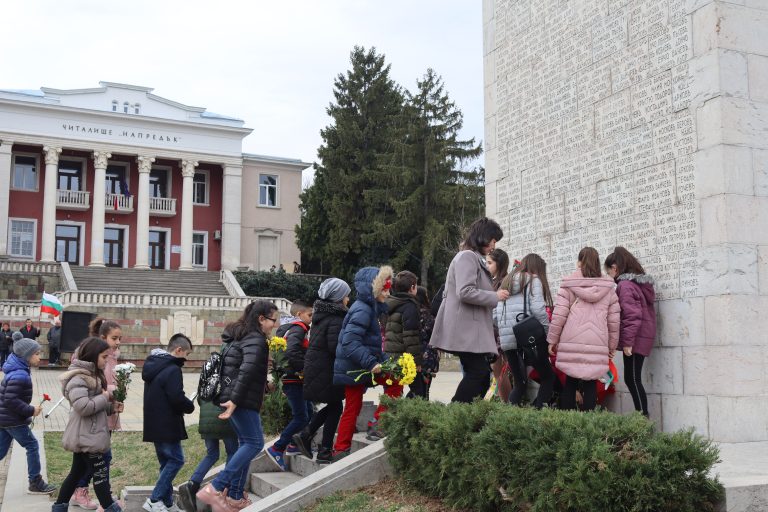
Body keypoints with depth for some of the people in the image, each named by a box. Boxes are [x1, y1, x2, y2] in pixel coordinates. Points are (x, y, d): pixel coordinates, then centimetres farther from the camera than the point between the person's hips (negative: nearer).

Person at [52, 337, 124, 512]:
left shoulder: (92, 375, 13)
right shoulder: (78, 378, -19)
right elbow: (83, 407, -30)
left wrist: (111, 407, 5)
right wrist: (105, 397, -17)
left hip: (86, 436, 10)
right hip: (86, 437, -10)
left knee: (77, 472, 17)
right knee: (100, 473, -2)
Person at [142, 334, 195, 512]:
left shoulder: (153, 367, 13)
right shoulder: (173, 370, -17)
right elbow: (177, 398, -23)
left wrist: (185, 405, 14)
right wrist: (190, 407, -3)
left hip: (155, 424, 9)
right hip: (167, 425, -9)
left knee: (166, 462, 14)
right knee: (176, 460, -2)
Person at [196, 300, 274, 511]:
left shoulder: (242, 336, 19)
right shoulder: (256, 339, -12)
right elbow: (247, 370, -24)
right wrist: (235, 400, -28)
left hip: (237, 399, 10)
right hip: (243, 401, -10)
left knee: (245, 444, 12)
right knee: (254, 443, -9)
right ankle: (214, 489, -14)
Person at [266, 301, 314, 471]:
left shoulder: (292, 328, 17)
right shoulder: (298, 329, -15)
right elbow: (291, 352, -30)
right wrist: (303, 369, -20)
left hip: (294, 379, 10)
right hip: (294, 379, -10)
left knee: (308, 412, 17)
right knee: (301, 417, -8)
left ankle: (294, 444, 23)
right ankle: (277, 449, -5)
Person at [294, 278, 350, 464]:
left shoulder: (320, 314, 11)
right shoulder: (336, 319, -18)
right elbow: (335, 347, -24)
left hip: (314, 366, 9)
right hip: (327, 370, -9)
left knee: (332, 406, 20)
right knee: (335, 407, 5)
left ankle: (305, 436, 13)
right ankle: (325, 452, 9)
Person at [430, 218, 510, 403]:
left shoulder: (475, 258, 24)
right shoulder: (467, 256, -9)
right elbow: (465, 292, -21)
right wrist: (495, 296, -11)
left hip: (473, 330, 10)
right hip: (466, 329, -10)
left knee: (482, 374, 5)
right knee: (479, 372, -14)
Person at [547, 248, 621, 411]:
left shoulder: (568, 285, 3)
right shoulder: (608, 287, 9)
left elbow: (559, 315, -1)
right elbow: (614, 319, 10)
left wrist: (552, 340, 8)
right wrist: (612, 345, 19)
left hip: (572, 343, -1)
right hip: (597, 345, 1)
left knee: (570, 383, 9)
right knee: (591, 385, 7)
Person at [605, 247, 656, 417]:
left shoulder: (625, 285, -13)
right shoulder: (639, 283, 15)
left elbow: (632, 315, -20)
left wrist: (627, 342, -18)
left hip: (635, 339, -9)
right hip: (644, 337, 9)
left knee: (633, 380, -5)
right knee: (632, 379, 11)